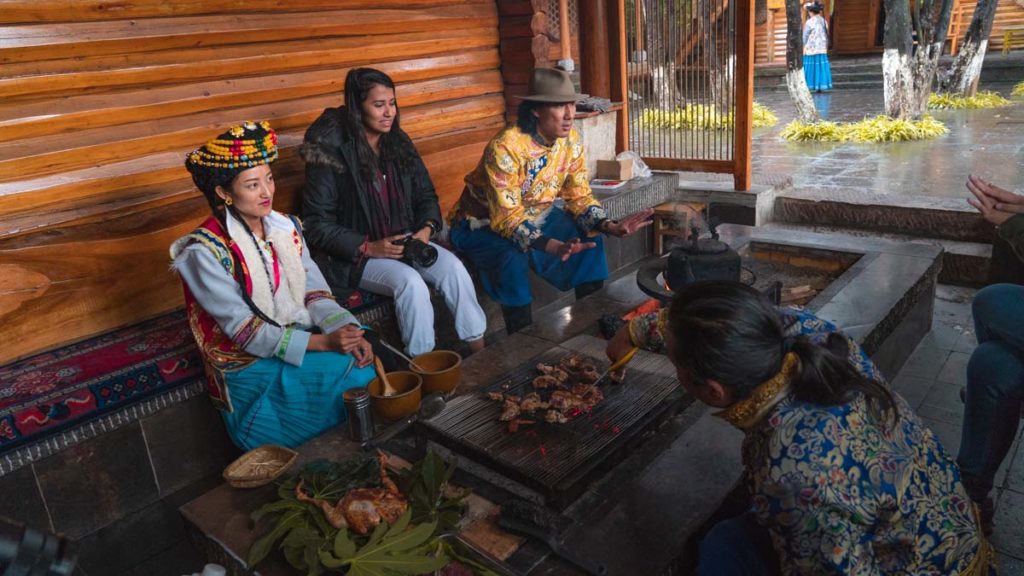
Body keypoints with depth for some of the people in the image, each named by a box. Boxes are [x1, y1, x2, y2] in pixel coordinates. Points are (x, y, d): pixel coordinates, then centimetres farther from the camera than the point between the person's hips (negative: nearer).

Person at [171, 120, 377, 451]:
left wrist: (348, 330, -19)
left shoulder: (285, 227, 3)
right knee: (350, 373, -23)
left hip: (302, 341, 6)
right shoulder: (205, 252, -16)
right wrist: (323, 342, -27)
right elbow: (244, 331, -19)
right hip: (249, 364, -6)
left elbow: (315, 292, 1)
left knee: (367, 357, -20)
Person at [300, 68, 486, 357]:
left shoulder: (399, 143, 6)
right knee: (410, 281, -31)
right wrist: (368, 247, -20)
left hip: (404, 241, 5)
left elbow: (426, 194, 14)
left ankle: (479, 350, -11)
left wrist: (427, 227, -8)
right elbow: (317, 224, -11)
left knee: (453, 266, -20)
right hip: (354, 254, -5)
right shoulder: (331, 152, -12)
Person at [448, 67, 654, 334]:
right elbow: (508, 218, -32)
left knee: (591, 240, -12)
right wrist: (552, 246, -46)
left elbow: (580, 197, -4)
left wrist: (610, 226, -23)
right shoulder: (505, 147, -30)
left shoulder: (571, 140, -9)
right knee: (513, 260, -35)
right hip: (484, 224, -6)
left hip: (535, 215, 6)